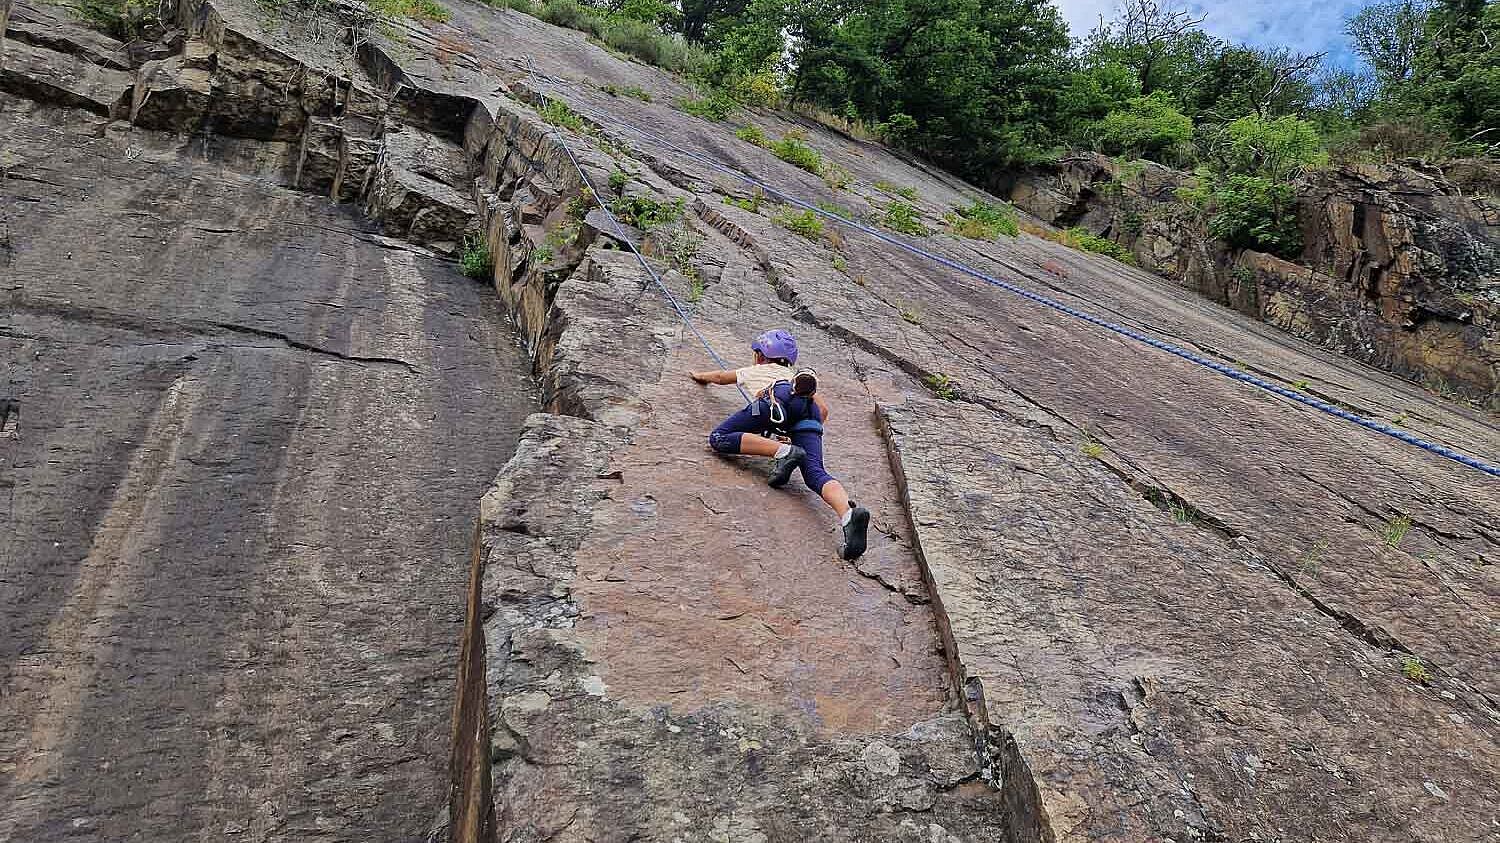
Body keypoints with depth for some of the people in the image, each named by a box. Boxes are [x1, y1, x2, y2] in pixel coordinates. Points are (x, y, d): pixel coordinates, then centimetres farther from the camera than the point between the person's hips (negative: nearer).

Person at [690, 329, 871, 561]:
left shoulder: (753, 371, 39)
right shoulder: (800, 376, 44)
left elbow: (719, 377, 59)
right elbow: (823, 408, 32)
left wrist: (701, 376, 79)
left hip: (779, 399, -4)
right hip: (808, 411, 4)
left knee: (719, 438, -3)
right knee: (815, 472, -14)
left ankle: (783, 452, -22)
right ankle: (848, 513, -44)